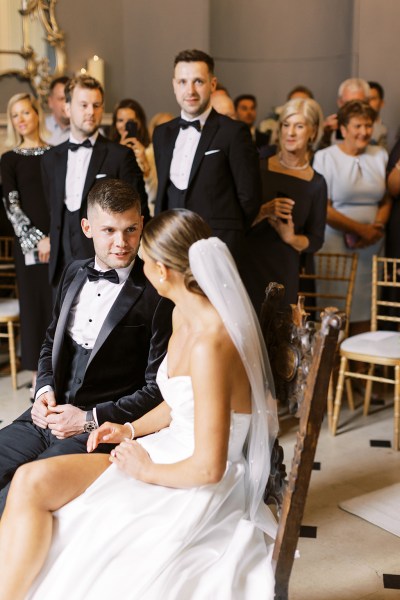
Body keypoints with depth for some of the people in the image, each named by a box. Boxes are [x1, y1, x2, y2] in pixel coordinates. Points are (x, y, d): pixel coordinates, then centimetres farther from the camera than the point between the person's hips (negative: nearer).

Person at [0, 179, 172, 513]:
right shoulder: (75, 273, 10)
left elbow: (158, 389, -10)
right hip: (50, 413, 7)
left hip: (102, 428, -6)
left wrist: (91, 419, -14)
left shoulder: (157, 296, -12)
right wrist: (45, 390, 3)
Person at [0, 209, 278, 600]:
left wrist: (145, 471, -11)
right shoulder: (184, 314, 3)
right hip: (169, 450, 9)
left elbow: (209, 468, -25)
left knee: (34, 483, -14)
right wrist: (131, 430, 6)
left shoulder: (210, 344, -27)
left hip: (198, 490, -8)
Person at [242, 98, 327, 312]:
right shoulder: (258, 167, -1)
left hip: (284, 273, 2)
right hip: (246, 265, -1)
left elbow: (315, 241, 8)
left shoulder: (316, 184, 4)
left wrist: (291, 238, -10)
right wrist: (264, 212, -18)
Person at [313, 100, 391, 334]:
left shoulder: (380, 155, 12)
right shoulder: (325, 157, -1)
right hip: (336, 244, -3)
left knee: (365, 309, 2)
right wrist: (360, 229, -10)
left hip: (372, 245, 3)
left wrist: (378, 227, -7)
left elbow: (387, 199, 13)